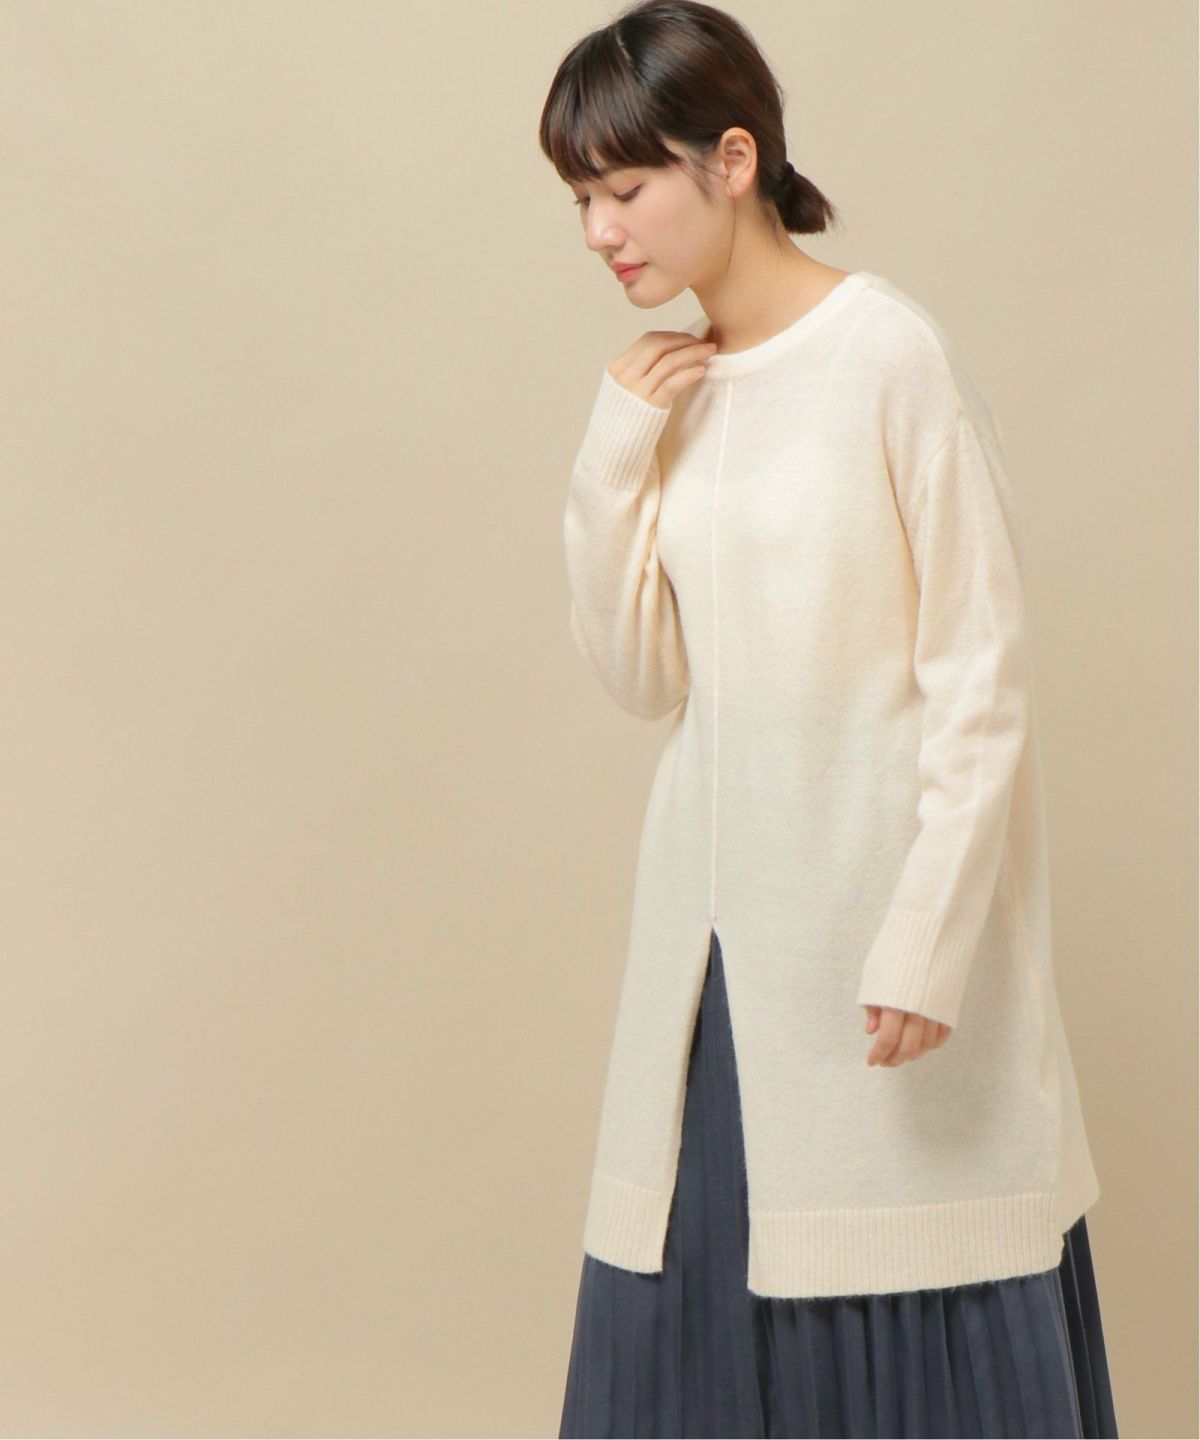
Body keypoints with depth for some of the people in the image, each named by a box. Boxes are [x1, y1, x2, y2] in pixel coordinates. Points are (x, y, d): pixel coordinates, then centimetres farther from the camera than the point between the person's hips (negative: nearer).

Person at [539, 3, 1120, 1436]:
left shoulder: (890, 353, -11)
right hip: (720, 913, 6)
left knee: (915, 1309, 1)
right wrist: (614, 458, -5)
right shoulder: (668, 389, 7)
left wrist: (931, 936, -16)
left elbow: (982, 672, -12)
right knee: (701, 1285, 9)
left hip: (880, 890, -6)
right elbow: (642, 673, 6)